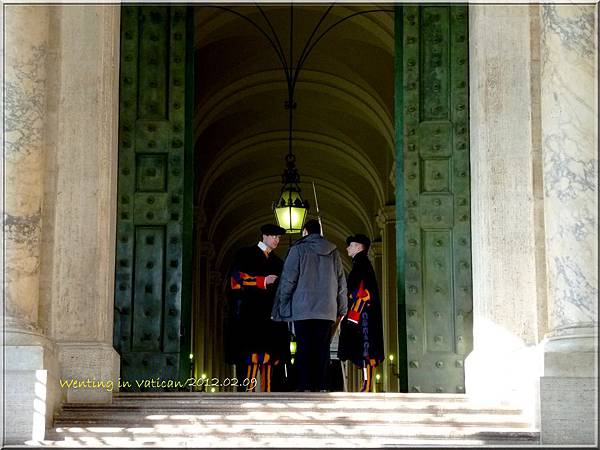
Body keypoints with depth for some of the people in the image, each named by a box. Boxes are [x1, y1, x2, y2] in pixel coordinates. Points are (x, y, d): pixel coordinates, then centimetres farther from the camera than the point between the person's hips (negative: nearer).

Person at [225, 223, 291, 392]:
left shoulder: (278, 262, 24)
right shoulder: (246, 255, 7)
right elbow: (237, 278, -6)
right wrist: (263, 281, -13)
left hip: (271, 314, 6)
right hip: (250, 313, -6)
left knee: (268, 353, -1)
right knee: (252, 353, -14)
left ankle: (266, 391, -3)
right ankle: (248, 390, -17)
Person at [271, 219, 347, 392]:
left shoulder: (298, 249, 0)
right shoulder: (333, 252, 12)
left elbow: (288, 280, -4)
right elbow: (341, 283, 13)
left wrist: (281, 307, 2)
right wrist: (341, 310, 17)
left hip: (303, 309, -3)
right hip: (327, 311, 3)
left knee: (304, 350, -1)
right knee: (323, 350, 4)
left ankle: (305, 386, -6)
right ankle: (321, 386, 0)